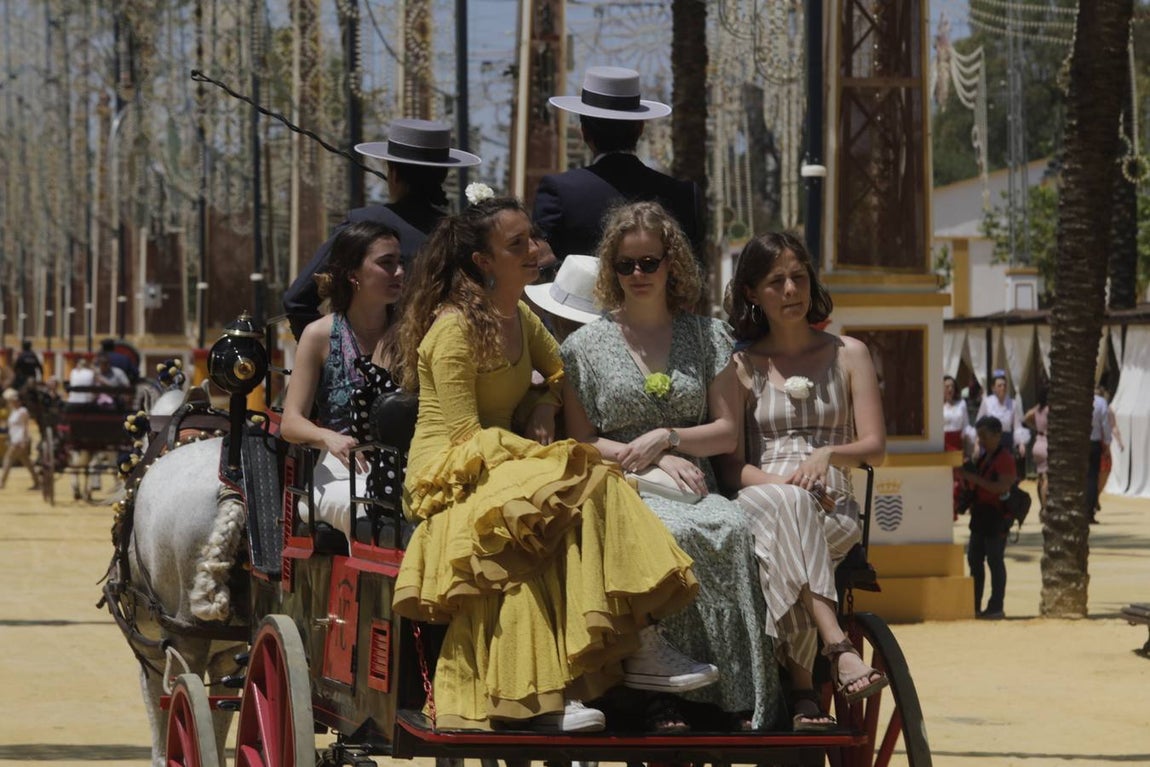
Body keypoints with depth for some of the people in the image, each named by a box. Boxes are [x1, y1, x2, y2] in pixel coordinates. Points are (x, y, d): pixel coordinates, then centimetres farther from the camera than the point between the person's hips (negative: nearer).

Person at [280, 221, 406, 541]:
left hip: (404, 473, 2)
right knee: (370, 516, -37)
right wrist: (330, 438, -21)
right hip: (342, 475, -2)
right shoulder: (320, 336, 6)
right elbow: (291, 423, -1)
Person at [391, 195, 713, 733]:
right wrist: (544, 455, -20)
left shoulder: (519, 318, 13)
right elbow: (467, 435, -16)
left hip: (502, 465, 8)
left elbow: (560, 376, 28)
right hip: (449, 480, -8)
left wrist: (543, 408, 5)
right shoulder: (454, 330, -12)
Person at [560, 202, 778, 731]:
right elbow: (581, 442, 8)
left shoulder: (707, 337, 17)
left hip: (694, 485, 2)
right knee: (674, 534, -38)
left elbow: (729, 432, 12)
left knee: (732, 529, -35)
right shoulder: (586, 345, 12)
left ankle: (744, 688, -37)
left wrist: (667, 438, -6)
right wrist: (654, 463, -7)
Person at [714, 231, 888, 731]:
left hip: (832, 513, 0)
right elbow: (732, 465, 5)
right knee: (785, 505, -41)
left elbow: (875, 448, 8)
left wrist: (827, 454, -14)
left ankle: (799, 679, -44)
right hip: (758, 500, 0)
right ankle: (837, 648, -54)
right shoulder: (740, 367, 15)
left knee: (780, 539, -38)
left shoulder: (848, 356, 16)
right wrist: (787, 485, -14)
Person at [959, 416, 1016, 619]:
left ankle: (996, 607, -2)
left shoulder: (1004, 458, -11)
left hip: (996, 516, -9)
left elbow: (1003, 486, -23)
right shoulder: (983, 457, 16)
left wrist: (975, 479, -23)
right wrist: (966, 477, 8)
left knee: (995, 560, -6)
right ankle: (974, 605, 16)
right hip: (980, 515, 9)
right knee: (974, 559, 10)